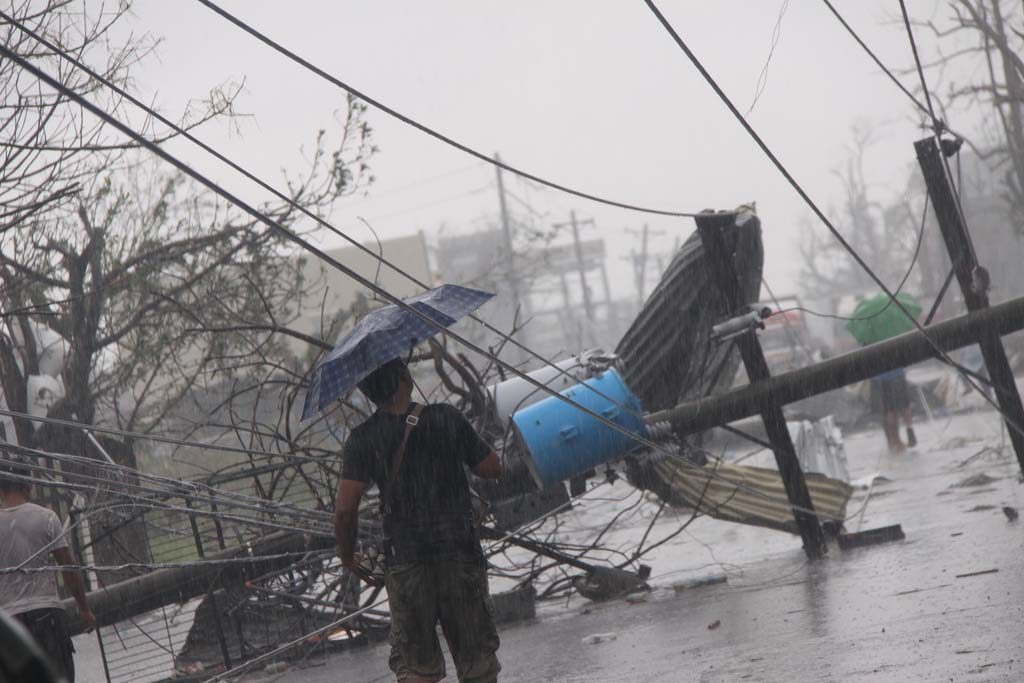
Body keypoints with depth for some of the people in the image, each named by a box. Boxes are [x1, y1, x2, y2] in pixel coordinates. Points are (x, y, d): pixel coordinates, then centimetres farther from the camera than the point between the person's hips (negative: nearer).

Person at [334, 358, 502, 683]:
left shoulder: (363, 439, -5)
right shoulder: (446, 418, -5)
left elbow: (345, 509, -12)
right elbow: (492, 468, 4)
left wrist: (347, 556, 4)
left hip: (404, 561, 0)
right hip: (460, 554, 0)